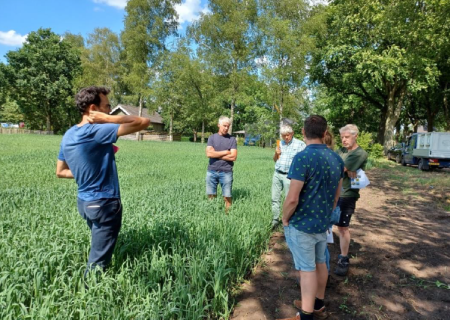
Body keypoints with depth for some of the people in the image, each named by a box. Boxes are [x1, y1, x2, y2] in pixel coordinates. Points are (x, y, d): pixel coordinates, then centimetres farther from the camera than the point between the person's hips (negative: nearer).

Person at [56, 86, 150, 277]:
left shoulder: (68, 136, 3)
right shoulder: (98, 131, -22)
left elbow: (60, 172, 14)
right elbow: (144, 122, -27)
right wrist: (108, 119, -21)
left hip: (84, 202, 9)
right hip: (104, 204, -9)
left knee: (98, 251, 27)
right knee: (98, 262, 6)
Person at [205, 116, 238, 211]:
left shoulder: (232, 139, 3)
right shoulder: (212, 137, 6)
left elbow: (233, 157, -8)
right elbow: (209, 153, -8)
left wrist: (216, 154, -6)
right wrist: (225, 152, -8)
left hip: (226, 172, -1)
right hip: (211, 171, 1)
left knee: (227, 197, 0)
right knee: (211, 196, 6)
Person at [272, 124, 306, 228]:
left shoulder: (300, 144, -5)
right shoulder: (281, 143, 13)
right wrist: (276, 154, -1)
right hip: (277, 174, 6)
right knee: (275, 199, 9)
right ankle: (275, 220, 20)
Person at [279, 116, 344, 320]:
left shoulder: (303, 157, -23)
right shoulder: (337, 159, 0)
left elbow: (292, 198, -24)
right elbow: (336, 194, 10)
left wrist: (285, 219, -7)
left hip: (301, 225, -7)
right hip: (322, 224, 7)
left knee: (307, 270, 5)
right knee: (320, 264, 21)